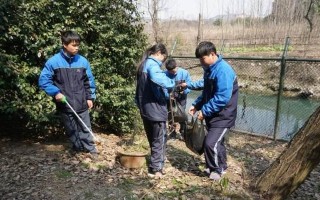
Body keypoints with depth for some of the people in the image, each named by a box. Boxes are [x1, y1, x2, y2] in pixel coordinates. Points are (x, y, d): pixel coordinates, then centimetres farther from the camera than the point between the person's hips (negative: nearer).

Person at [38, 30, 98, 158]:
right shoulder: (53, 61, -8)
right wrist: (55, 93, -15)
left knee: (86, 128, 8)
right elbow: (43, 80, -4)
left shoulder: (83, 61, -1)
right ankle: (79, 149, 29)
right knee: (72, 131, 12)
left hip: (82, 104, 1)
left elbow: (89, 81, 8)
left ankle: (91, 150, 20)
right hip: (64, 105, -1)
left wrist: (90, 97, 6)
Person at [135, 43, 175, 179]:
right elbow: (157, 78, -38)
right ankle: (155, 169, 9)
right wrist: (172, 84, -22)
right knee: (160, 140, 4)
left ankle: (154, 165, 32)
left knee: (153, 139, 20)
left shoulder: (143, 65, 15)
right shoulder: (152, 64, -14)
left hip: (146, 109, 9)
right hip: (155, 109, -9)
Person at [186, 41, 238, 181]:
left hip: (222, 116, -9)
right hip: (213, 114, 9)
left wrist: (204, 111, -22)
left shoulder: (223, 70, -23)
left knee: (210, 143, -10)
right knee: (217, 141, 19)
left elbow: (222, 98, -28)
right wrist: (196, 105, 6)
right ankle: (221, 167, 37)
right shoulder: (209, 69, 7)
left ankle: (216, 169, 14)